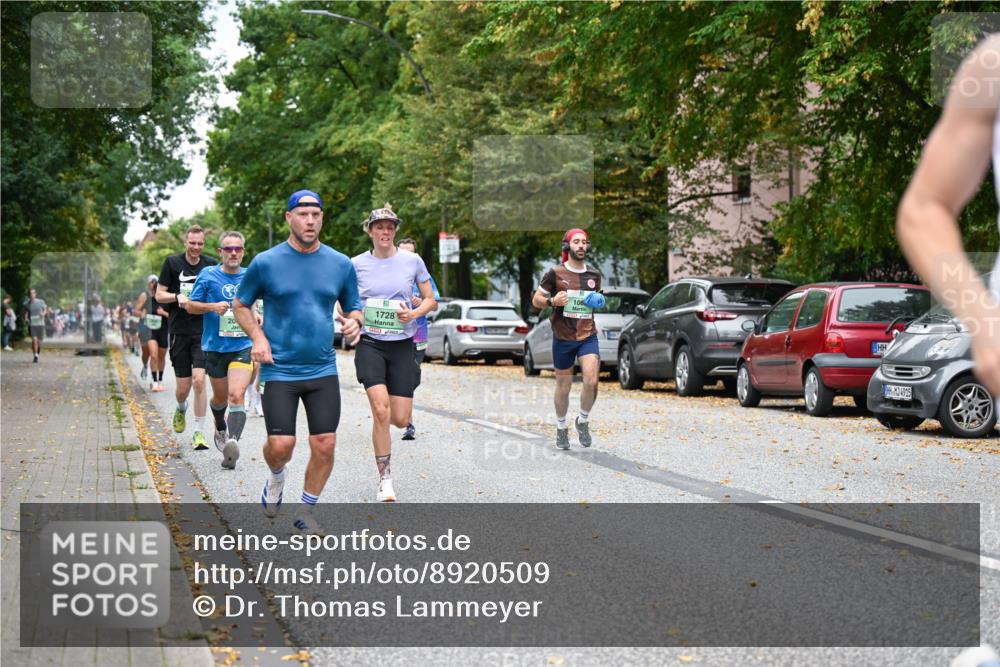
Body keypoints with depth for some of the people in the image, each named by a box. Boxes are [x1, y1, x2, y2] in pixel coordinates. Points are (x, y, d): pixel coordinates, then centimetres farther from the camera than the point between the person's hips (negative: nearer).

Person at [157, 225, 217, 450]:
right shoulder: (172, 263, 1)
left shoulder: (211, 265, 3)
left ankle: (199, 433, -3)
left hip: (203, 331, 0)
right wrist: (178, 297, -14)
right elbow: (159, 295, 4)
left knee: (199, 380, -13)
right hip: (179, 331, 0)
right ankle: (181, 408, 41)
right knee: (183, 387, 4)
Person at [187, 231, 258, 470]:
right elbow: (191, 306, 2)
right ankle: (221, 430, 46)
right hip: (215, 347, 1)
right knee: (220, 397, 17)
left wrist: (257, 317, 2)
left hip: (242, 347, 0)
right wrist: (212, 307, -15)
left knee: (236, 395, -19)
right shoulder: (208, 275, -1)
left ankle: (232, 442, -30)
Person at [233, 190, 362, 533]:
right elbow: (241, 305, 9)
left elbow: (354, 308, 15)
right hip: (280, 370, -2)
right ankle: (276, 478, 27)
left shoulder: (341, 264, 4)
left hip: (323, 369, 2)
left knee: (325, 446, -2)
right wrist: (258, 337, -8)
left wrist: (353, 322, -9)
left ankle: (305, 510, 18)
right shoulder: (265, 263, -3)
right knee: (280, 445, -9)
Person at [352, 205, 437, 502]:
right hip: (370, 344, -1)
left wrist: (414, 313, -12)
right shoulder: (357, 264, 1)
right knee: (381, 409, -19)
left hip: (402, 345, 1)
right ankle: (385, 478, -7)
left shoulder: (412, 261, 1)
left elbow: (430, 300, 8)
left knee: (400, 419, -2)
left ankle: (380, 418, 38)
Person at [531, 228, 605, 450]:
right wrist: (552, 301, -18)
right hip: (563, 338, -2)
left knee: (592, 381, -16)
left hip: (588, 336, 2)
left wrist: (598, 301, 2)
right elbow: (536, 300, 2)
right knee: (563, 386, 7)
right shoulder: (555, 273, -3)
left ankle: (583, 421, 9)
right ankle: (561, 427, 28)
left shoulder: (594, 274, 8)